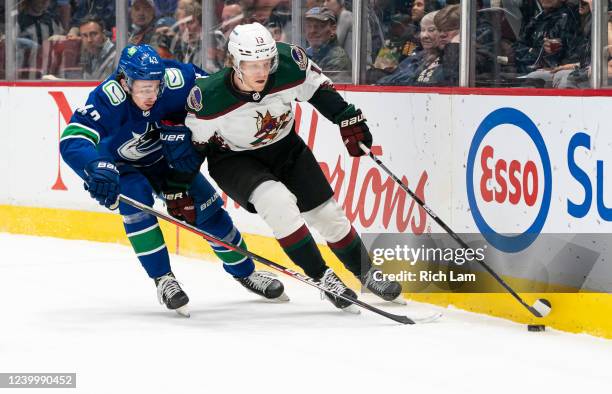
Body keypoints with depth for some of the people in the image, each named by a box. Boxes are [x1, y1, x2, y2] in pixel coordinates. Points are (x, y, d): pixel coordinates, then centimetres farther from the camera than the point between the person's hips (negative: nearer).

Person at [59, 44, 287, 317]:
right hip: (120, 164, -3)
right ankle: (163, 280, -17)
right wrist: (98, 169, -68)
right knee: (136, 199, -30)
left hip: (163, 158, 3)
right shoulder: (106, 99, -40)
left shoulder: (175, 80, -31)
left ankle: (244, 271, 23)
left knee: (207, 207, 1)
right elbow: (72, 141, -52)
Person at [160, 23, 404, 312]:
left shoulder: (290, 65, -26)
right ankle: (323, 278, -17)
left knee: (326, 213, 4)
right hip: (233, 159, -4)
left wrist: (348, 119, -5)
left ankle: (367, 275, 28)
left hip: (284, 147, 4)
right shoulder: (209, 98, -32)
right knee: (276, 201, -30)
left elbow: (318, 88, -4)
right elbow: (191, 144, -15)